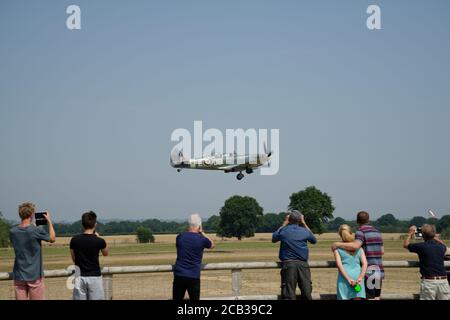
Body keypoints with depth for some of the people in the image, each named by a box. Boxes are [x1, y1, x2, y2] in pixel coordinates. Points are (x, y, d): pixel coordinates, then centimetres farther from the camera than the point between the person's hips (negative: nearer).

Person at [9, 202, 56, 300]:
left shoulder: (13, 232, -2)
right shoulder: (37, 230, -14)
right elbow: (52, 238, 4)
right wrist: (49, 221, 13)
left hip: (19, 276, 4)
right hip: (35, 276, -4)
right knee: (37, 298, 4)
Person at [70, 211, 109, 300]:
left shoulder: (74, 240, -2)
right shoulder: (99, 241, -9)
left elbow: (74, 259, 10)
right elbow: (105, 253, 13)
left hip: (80, 277, 2)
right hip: (94, 277, -2)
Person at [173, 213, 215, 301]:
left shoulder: (180, 237, 1)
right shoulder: (201, 239, -7)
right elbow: (212, 245, 14)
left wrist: (188, 231, 15)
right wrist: (202, 232, 14)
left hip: (179, 275, 3)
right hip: (193, 277, -3)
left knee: (177, 299, 9)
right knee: (194, 299, 6)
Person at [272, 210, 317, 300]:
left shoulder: (284, 231, 0)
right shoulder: (304, 231, 5)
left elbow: (274, 238, 22)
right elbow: (314, 240, 26)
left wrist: (284, 224, 21)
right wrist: (304, 224, 26)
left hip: (288, 264, -1)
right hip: (303, 265, 2)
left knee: (288, 295, -3)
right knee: (307, 294, 6)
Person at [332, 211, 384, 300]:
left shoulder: (361, 231, -8)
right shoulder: (377, 232, 16)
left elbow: (355, 246, -26)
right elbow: (382, 251, 21)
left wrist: (338, 244, -19)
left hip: (368, 271, -7)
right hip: (379, 271, 7)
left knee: (369, 298, -6)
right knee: (376, 298, 10)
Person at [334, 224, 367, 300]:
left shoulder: (337, 248, 6)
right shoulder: (359, 247, 12)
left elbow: (339, 265, -6)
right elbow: (365, 263, 0)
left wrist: (349, 279, -10)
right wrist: (360, 278, -8)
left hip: (344, 279, -1)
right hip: (358, 277, 2)